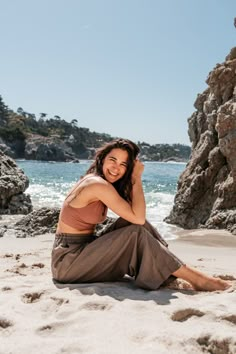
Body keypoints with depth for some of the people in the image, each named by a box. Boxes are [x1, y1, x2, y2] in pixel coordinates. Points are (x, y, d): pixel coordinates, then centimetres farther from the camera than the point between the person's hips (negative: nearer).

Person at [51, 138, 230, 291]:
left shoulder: (94, 180, 8)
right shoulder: (98, 184, -20)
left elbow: (137, 216, 7)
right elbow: (138, 217, -21)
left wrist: (134, 178, 0)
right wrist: (137, 178, -14)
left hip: (81, 251, 8)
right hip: (67, 261, -8)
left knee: (133, 222, -3)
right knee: (136, 233, -18)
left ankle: (171, 275, -1)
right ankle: (194, 279, -11)